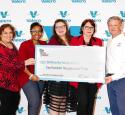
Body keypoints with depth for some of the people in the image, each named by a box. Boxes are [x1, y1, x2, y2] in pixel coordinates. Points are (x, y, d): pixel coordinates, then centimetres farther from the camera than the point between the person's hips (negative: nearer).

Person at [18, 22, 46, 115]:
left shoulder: (44, 44, 8)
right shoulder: (24, 45, -5)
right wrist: (31, 75, -20)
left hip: (41, 77, 5)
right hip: (28, 77, -4)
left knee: (37, 103, 11)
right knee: (35, 102, -14)